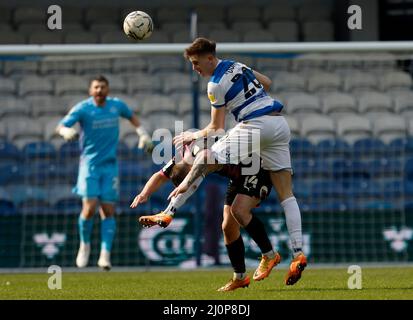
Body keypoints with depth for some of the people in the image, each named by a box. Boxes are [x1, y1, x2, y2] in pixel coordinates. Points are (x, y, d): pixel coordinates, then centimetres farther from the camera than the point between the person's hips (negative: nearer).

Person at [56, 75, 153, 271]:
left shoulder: (117, 105, 4)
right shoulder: (82, 108, -7)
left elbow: (131, 116, 25)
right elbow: (60, 126, -14)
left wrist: (142, 133, 14)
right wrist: (66, 131, -36)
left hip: (110, 165, 3)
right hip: (89, 163, -3)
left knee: (108, 210, -4)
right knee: (89, 208, -13)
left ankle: (105, 254, -2)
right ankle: (85, 244, 12)